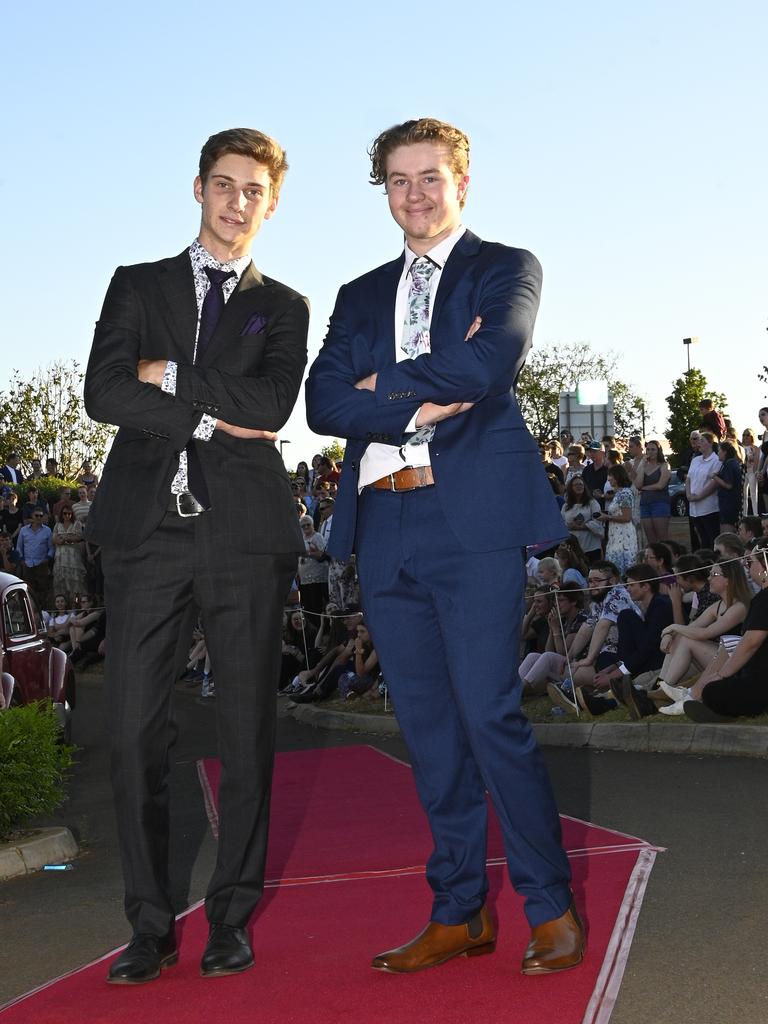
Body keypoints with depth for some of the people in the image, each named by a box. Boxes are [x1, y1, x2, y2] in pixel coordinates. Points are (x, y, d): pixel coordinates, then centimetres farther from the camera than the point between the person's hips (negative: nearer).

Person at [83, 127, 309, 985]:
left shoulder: (282, 307, 15)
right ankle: (151, 923, 9)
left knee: (246, 728, 3)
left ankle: (232, 915, 15)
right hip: (147, 528, 0)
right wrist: (213, 419, -5)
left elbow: (273, 404, -5)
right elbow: (103, 393, 0)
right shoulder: (137, 286, 16)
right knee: (135, 729, -2)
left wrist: (169, 374, -3)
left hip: (244, 534, 0)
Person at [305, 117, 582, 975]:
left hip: (473, 519, -5)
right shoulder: (361, 294, 20)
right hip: (384, 525, 5)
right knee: (428, 729, 8)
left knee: (491, 718, -8)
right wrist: (417, 405, -10)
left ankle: (551, 907, 8)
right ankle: (458, 913, 18)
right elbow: (323, 400, 5)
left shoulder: (506, 269, 7)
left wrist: (381, 386, -3)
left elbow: (489, 364, -13)